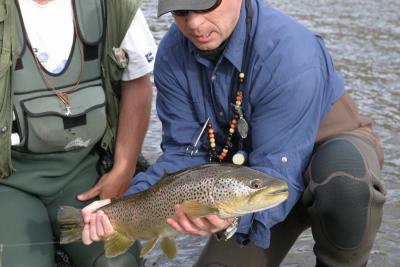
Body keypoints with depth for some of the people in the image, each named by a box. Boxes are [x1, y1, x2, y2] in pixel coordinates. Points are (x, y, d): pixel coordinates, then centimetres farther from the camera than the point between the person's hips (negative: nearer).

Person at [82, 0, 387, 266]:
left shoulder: (291, 54, -35)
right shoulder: (172, 56, -17)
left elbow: (279, 170, -35)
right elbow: (185, 154, -13)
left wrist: (236, 217, -54)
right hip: (253, 173, 4)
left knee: (345, 172, -39)